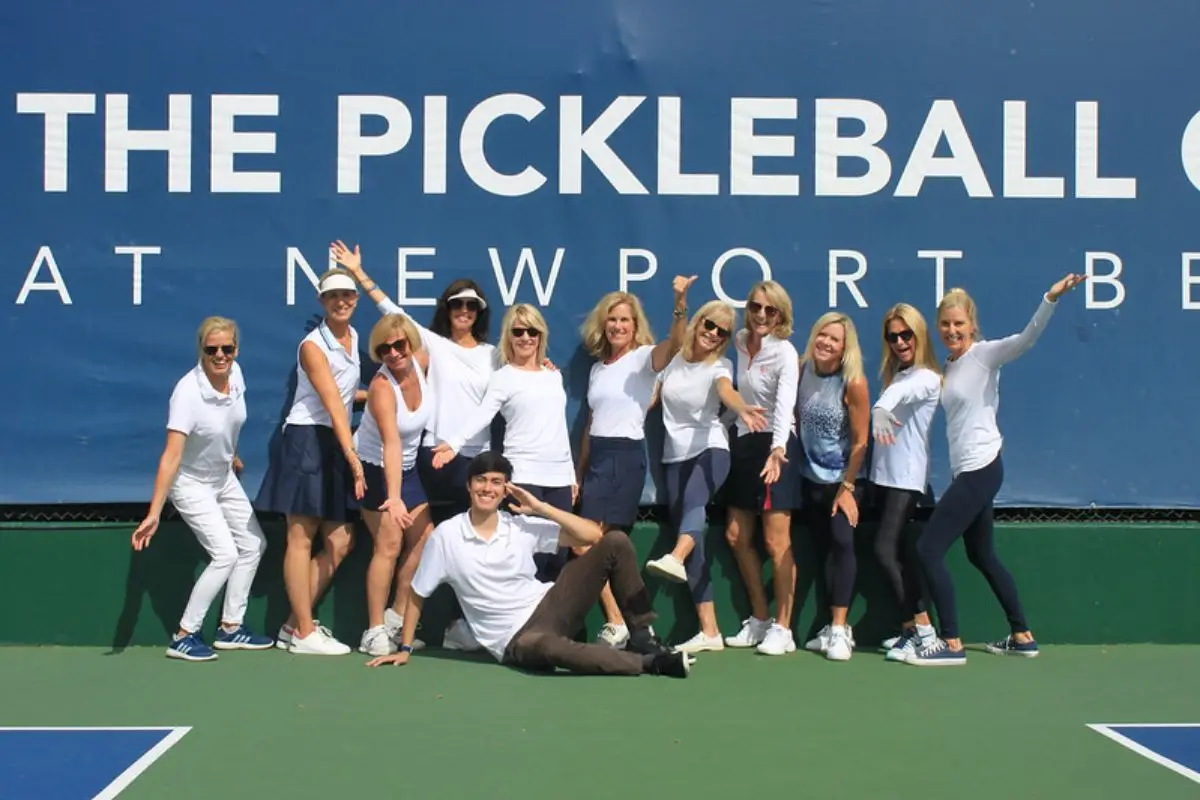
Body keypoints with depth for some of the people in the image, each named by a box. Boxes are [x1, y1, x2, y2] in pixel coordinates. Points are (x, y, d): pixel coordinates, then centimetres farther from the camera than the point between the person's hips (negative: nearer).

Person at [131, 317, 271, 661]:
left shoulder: (235, 373, -13)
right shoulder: (187, 393, -33)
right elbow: (171, 457, -38)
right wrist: (154, 513, -43)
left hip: (224, 478, 8)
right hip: (191, 484, -8)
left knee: (253, 545, 12)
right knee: (225, 554, -16)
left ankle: (230, 627, 24)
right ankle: (184, 636, -3)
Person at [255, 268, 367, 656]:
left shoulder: (353, 337, 12)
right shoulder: (313, 345, -12)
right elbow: (333, 405, -22)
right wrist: (353, 457, -29)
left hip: (335, 445, 8)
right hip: (307, 441, -8)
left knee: (340, 543, 6)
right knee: (301, 539, -3)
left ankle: (295, 624, 14)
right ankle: (304, 634, 1)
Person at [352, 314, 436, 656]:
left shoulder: (422, 361, -13)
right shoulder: (382, 387, -31)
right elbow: (391, 444, -43)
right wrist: (394, 497, -53)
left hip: (407, 468, 7)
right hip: (376, 468, -7)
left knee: (424, 540, 5)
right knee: (389, 545, -14)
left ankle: (396, 619, 16)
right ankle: (374, 632, -8)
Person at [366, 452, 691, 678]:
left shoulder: (523, 526, 2)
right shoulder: (445, 536, -5)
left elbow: (594, 535, 0)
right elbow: (417, 594, 7)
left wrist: (541, 507, -5)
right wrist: (405, 648, 9)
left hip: (549, 606, 4)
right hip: (517, 639, -4)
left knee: (616, 542, -10)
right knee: (549, 648, -45)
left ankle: (641, 635, -4)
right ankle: (650, 662, -32)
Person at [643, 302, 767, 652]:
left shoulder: (720, 365, -4)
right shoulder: (674, 357, 6)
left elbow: (726, 391, -26)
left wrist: (743, 409, -48)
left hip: (710, 448, -3)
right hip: (676, 454, 4)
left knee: (693, 500, -36)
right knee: (691, 532, -3)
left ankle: (676, 559, -67)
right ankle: (709, 631, -5)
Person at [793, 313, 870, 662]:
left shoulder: (853, 383, -17)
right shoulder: (803, 371, -3)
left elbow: (860, 441, -14)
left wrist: (847, 487, -14)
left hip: (841, 479, -4)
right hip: (810, 477, 4)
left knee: (841, 542, -13)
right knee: (826, 546, 8)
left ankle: (839, 630, -11)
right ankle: (835, 627, 14)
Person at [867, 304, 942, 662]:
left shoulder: (927, 378, -13)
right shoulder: (891, 374, 14)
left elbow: (900, 391, -33)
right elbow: (891, 397, 9)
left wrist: (881, 408, -52)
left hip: (907, 478, -8)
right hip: (882, 474, 8)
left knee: (885, 548, -13)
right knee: (901, 549, 12)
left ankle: (911, 628, -3)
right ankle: (922, 622, 21)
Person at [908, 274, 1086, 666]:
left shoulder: (984, 354, -9)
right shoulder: (948, 366, 12)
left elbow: (1027, 338, -25)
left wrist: (1051, 298, -40)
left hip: (981, 469, -9)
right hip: (965, 471, 9)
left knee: (929, 550, -11)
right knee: (982, 556, 18)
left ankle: (951, 644, -5)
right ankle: (1022, 637, 29)